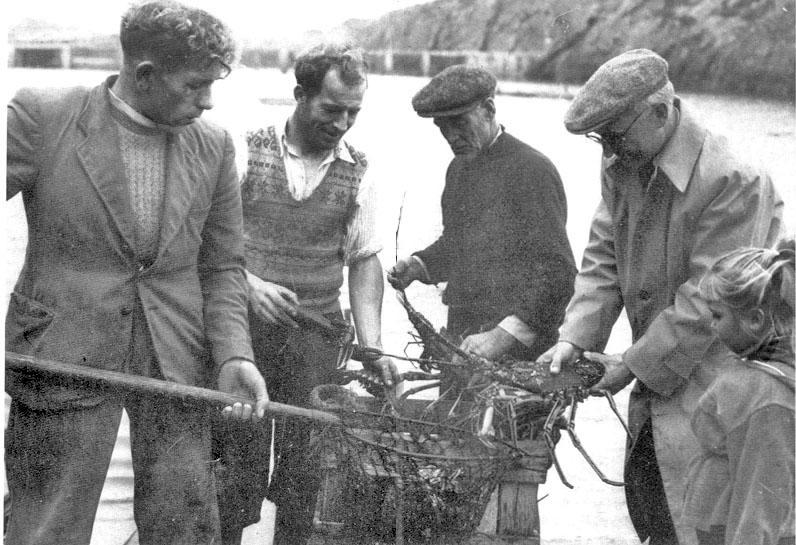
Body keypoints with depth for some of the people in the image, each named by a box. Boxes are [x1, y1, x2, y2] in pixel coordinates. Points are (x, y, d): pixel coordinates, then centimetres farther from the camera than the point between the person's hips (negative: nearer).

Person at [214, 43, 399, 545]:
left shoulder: (357, 171, 5)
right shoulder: (247, 150, -3)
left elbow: (365, 259, 7)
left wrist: (372, 346, -2)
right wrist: (250, 284, -18)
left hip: (316, 336, 2)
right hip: (244, 329, -2)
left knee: (304, 464, 6)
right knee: (241, 460, -2)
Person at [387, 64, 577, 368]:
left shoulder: (532, 169, -12)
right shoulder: (458, 169, 15)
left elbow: (557, 271, -18)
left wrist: (504, 336, -25)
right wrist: (419, 265, 8)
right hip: (461, 342, 7)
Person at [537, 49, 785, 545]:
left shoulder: (734, 181, -24)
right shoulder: (622, 167, 1)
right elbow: (603, 257, 5)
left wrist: (637, 364, -19)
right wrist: (575, 339, -9)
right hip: (659, 376, 8)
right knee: (643, 486, 16)